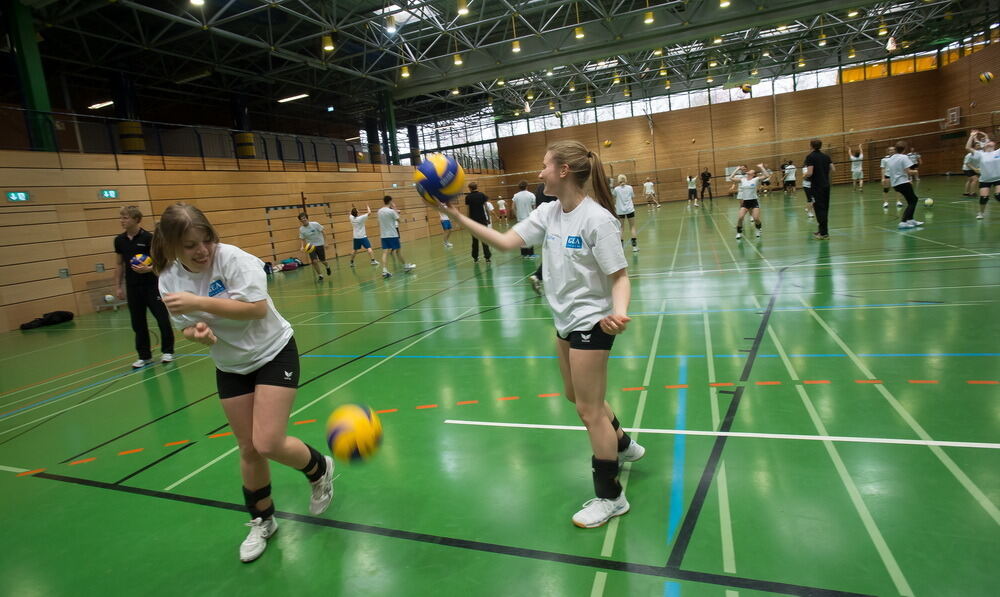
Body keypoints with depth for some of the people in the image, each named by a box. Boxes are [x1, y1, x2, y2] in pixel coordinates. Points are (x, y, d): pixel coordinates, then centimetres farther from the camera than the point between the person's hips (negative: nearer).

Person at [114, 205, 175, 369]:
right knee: (138, 323, 8)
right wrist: (118, 286, 11)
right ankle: (144, 356, 19)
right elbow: (120, 264, 14)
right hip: (132, 288, 5)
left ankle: (167, 351, 15)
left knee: (162, 318, -1)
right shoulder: (119, 240, 6)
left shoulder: (148, 237, -8)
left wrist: (148, 269, -26)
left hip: (151, 285, -4)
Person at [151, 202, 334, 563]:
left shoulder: (234, 259, -23)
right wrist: (196, 333, -18)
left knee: (268, 445, -13)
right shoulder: (169, 281, -6)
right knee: (249, 450, 10)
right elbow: (185, 327, 5)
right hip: (230, 368, 5)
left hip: (274, 354, -5)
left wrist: (199, 303, -33)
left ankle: (320, 469, 19)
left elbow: (257, 307, -32)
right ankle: (262, 520, 33)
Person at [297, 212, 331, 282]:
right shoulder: (301, 229, -7)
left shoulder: (315, 224, -15)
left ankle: (327, 266, 43)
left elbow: (323, 232, -5)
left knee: (323, 260, 7)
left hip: (320, 244, -1)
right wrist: (302, 247, -16)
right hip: (311, 246, 1)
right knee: (314, 261, -14)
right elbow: (303, 240, 2)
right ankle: (320, 275, 5)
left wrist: (325, 242, -8)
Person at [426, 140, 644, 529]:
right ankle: (623, 446, 49)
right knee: (577, 396, 23)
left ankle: (610, 497, 21)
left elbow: (620, 277, -20)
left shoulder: (597, 219, -22)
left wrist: (619, 313, -39)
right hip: (566, 321, 8)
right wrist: (458, 217, -9)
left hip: (591, 322, -8)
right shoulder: (548, 212, 0)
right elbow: (506, 242, -3)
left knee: (589, 409, 1)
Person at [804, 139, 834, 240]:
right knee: (825, 208, 14)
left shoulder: (810, 157, -11)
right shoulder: (826, 156, 9)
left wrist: (804, 176, 2)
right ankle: (823, 230, 22)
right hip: (826, 185, 7)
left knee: (819, 209, -4)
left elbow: (809, 173, -19)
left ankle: (823, 233, -4)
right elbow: (833, 169, 5)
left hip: (817, 186, -7)